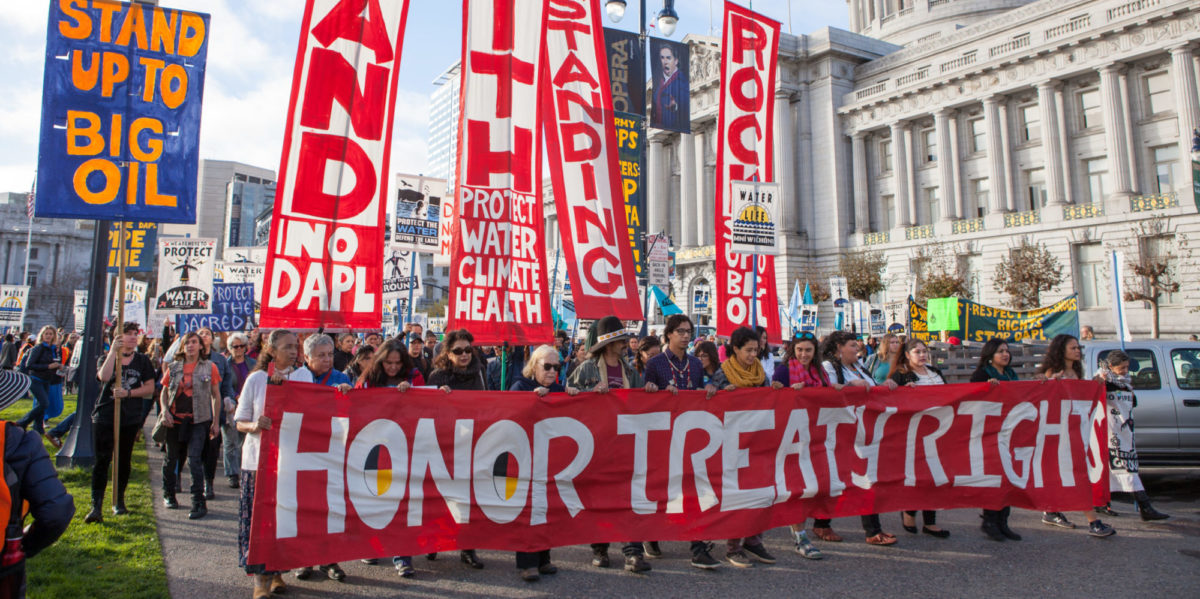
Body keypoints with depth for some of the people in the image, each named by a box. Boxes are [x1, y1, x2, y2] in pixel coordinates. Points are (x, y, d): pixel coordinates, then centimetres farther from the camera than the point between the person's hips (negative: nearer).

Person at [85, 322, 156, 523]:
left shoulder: (142, 361, 7)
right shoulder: (107, 357, 4)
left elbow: (150, 388, 2)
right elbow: (104, 377, -19)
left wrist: (128, 393, -12)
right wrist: (113, 350, -19)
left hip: (130, 418, 2)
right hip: (104, 416, -2)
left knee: (124, 461, 10)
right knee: (102, 461, -7)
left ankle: (119, 501, 24)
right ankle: (96, 507, -6)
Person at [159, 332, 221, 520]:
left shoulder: (209, 367, 1)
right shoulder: (173, 367, 7)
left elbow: (216, 395, 5)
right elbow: (164, 392, 12)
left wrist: (215, 422, 3)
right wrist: (165, 411, -7)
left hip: (199, 421, -3)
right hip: (175, 420, 3)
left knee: (194, 458, -12)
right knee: (171, 458, 15)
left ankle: (199, 503, -7)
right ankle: (168, 494, 37)